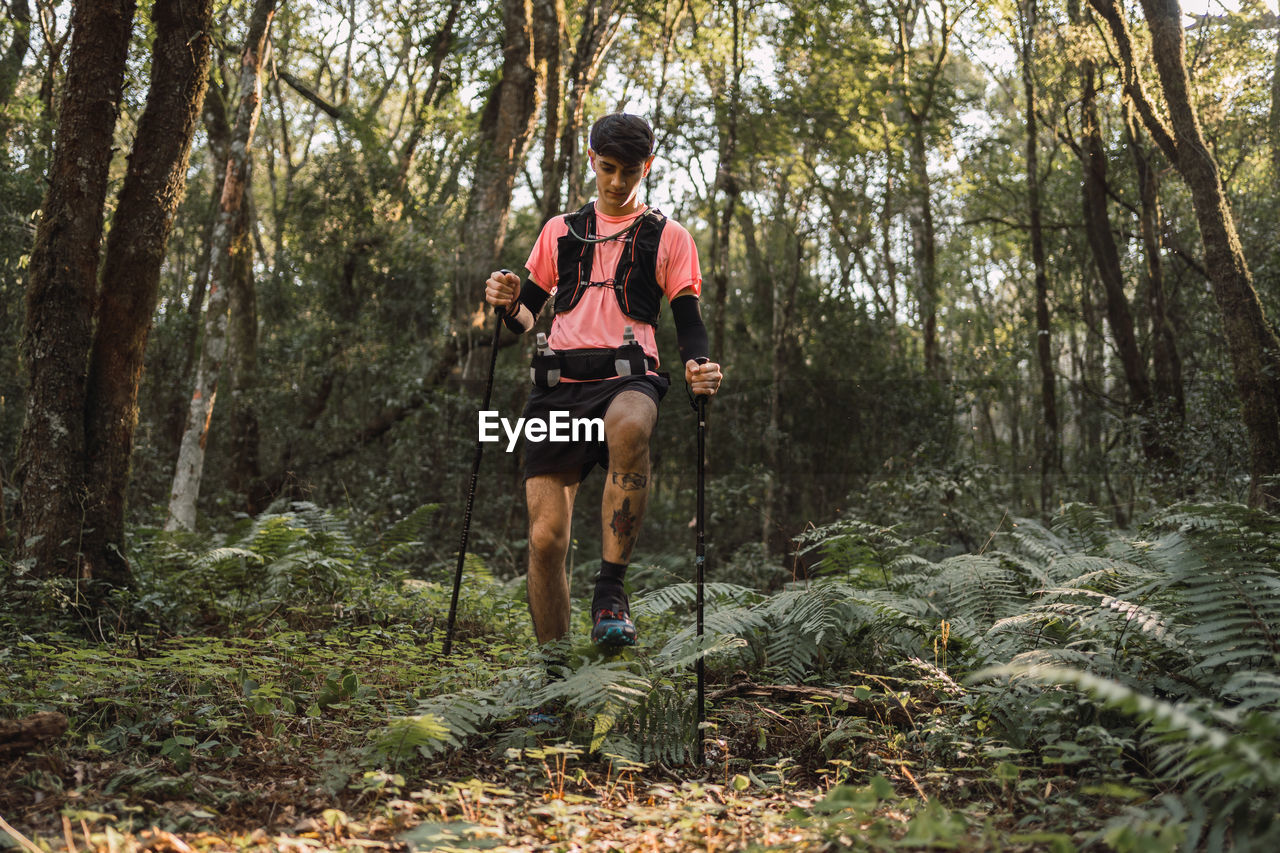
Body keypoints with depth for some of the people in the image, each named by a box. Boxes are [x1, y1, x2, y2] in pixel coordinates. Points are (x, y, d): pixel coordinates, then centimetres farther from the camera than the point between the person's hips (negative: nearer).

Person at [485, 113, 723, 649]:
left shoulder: (668, 237, 16)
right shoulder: (560, 231, 23)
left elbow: (688, 321, 10)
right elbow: (526, 317, 22)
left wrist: (699, 368, -12)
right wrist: (507, 303, -2)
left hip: (629, 376, -2)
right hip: (559, 382, 2)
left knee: (630, 428, -41)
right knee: (545, 536, -8)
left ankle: (611, 593, -32)